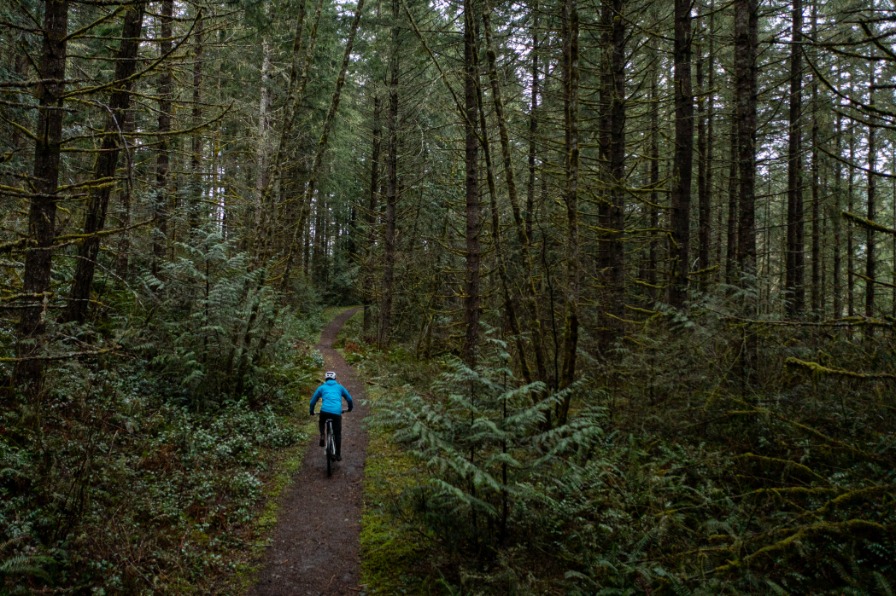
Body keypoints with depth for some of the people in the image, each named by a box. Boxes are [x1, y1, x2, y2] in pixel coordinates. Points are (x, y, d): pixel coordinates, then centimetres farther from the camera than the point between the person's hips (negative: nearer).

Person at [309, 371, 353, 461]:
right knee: (338, 433, 13)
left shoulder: (322, 387, 19)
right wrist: (350, 408, 42)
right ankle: (338, 455, 13)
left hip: (325, 411, 0)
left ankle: (322, 436, 6)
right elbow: (349, 398, 24)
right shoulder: (339, 387, 20)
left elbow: (313, 401, 23)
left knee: (321, 423, 33)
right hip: (337, 412, 0)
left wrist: (312, 411, 40)